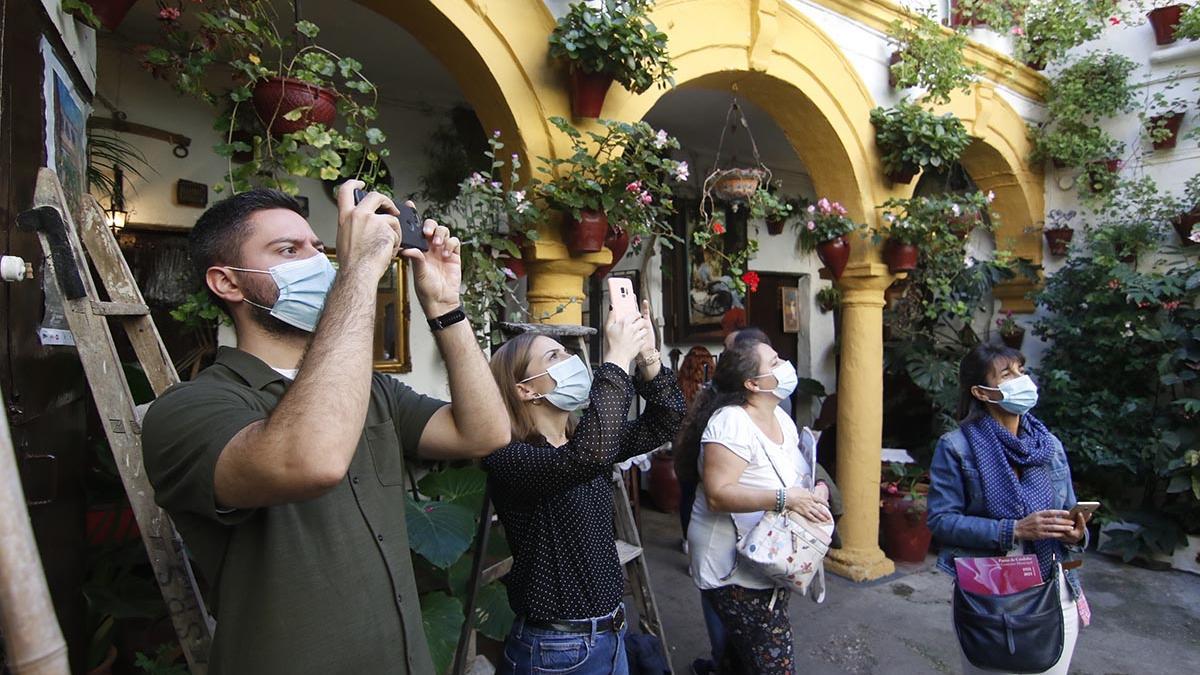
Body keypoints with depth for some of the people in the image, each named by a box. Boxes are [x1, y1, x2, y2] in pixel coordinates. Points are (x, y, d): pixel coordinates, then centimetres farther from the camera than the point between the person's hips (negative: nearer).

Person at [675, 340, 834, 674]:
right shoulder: (731, 422, -22)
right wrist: (785, 498, -31)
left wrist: (816, 488, -3)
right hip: (736, 570, -9)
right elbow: (717, 494, -28)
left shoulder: (780, 417, 7)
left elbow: (791, 475, 19)